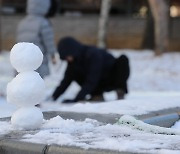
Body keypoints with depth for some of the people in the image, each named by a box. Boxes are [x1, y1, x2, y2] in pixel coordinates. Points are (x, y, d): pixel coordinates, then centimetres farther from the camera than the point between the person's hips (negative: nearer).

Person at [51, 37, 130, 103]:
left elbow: (91, 81, -36)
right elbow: (66, 81, -6)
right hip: (102, 83, 6)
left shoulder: (93, 54, -31)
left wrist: (76, 99, -40)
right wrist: (54, 96, -19)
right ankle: (97, 94, -7)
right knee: (73, 72, -13)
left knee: (123, 59, -34)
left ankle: (120, 92, -24)